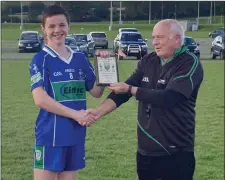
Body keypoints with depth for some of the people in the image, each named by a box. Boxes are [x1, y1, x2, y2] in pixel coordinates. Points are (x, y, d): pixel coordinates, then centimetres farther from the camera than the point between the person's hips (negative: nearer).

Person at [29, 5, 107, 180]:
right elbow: (40, 99, -16)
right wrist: (75, 114, -19)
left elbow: (96, 92, 10)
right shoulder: (41, 59, -7)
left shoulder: (80, 58, 8)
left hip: (76, 135, 5)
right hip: (50, 136, -5)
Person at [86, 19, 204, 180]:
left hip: (175, 154, -6)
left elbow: (168, 97, -22)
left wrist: (130, 89, -15)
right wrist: (99, 111, -9)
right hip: (145, 151, 6)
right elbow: (123, 91, 6)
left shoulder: (190, 64, -10)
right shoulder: (148, 61, 8)